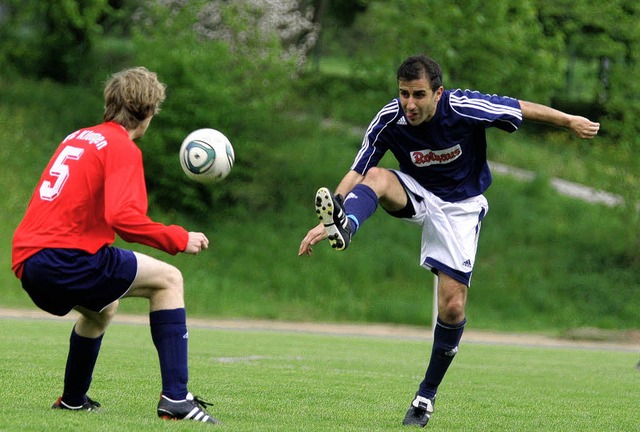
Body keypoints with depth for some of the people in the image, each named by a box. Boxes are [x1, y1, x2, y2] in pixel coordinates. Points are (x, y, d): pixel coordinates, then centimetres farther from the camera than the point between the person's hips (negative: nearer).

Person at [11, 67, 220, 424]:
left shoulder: (77, 139, 21)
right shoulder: (123, 147, -5)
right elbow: (122, 216, -20)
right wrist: (179, 239, -9)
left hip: (28, 262, 9)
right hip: (64, 258, -9)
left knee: (104, 307, 35)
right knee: (168, 279, -1)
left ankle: (73, 400, 45)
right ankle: (175, 398, -11)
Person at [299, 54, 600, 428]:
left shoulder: (465, 109, -28)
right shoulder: (390, 120, -21)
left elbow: (522, 109, -12)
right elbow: (356, 173, -17)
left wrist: (571, 122, 0)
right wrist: (323, 223, -28)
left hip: (460, 205, -2)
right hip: (417, 195, 2)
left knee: (452, 307, -9)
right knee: (376, 177, -33)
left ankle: (427, 395, 10)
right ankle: (343, 228, -66)